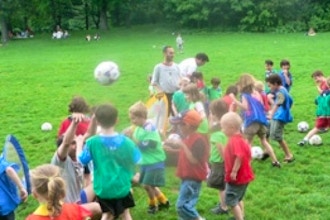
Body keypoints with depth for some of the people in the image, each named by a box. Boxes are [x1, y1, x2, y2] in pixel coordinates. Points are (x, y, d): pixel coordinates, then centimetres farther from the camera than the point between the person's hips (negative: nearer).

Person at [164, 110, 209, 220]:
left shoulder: (198, 139, -19)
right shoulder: (187, 138, 11)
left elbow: (194, 160, -25)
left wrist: (182, 145, -28)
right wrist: (171, 148, 11)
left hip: (193, 179, -10)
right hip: (186, 177, 10)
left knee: (182, 206, -14)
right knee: (186, 205, 15)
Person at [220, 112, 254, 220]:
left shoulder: (234, 141, -24)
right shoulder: (240, 139, 8)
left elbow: (239, 156, -35)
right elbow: (247, 155, 15)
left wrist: (234, 171, -29)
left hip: (236, 177, -10)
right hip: (243, 175, 10)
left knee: (231, 200, -2)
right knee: (238, 199, 24)